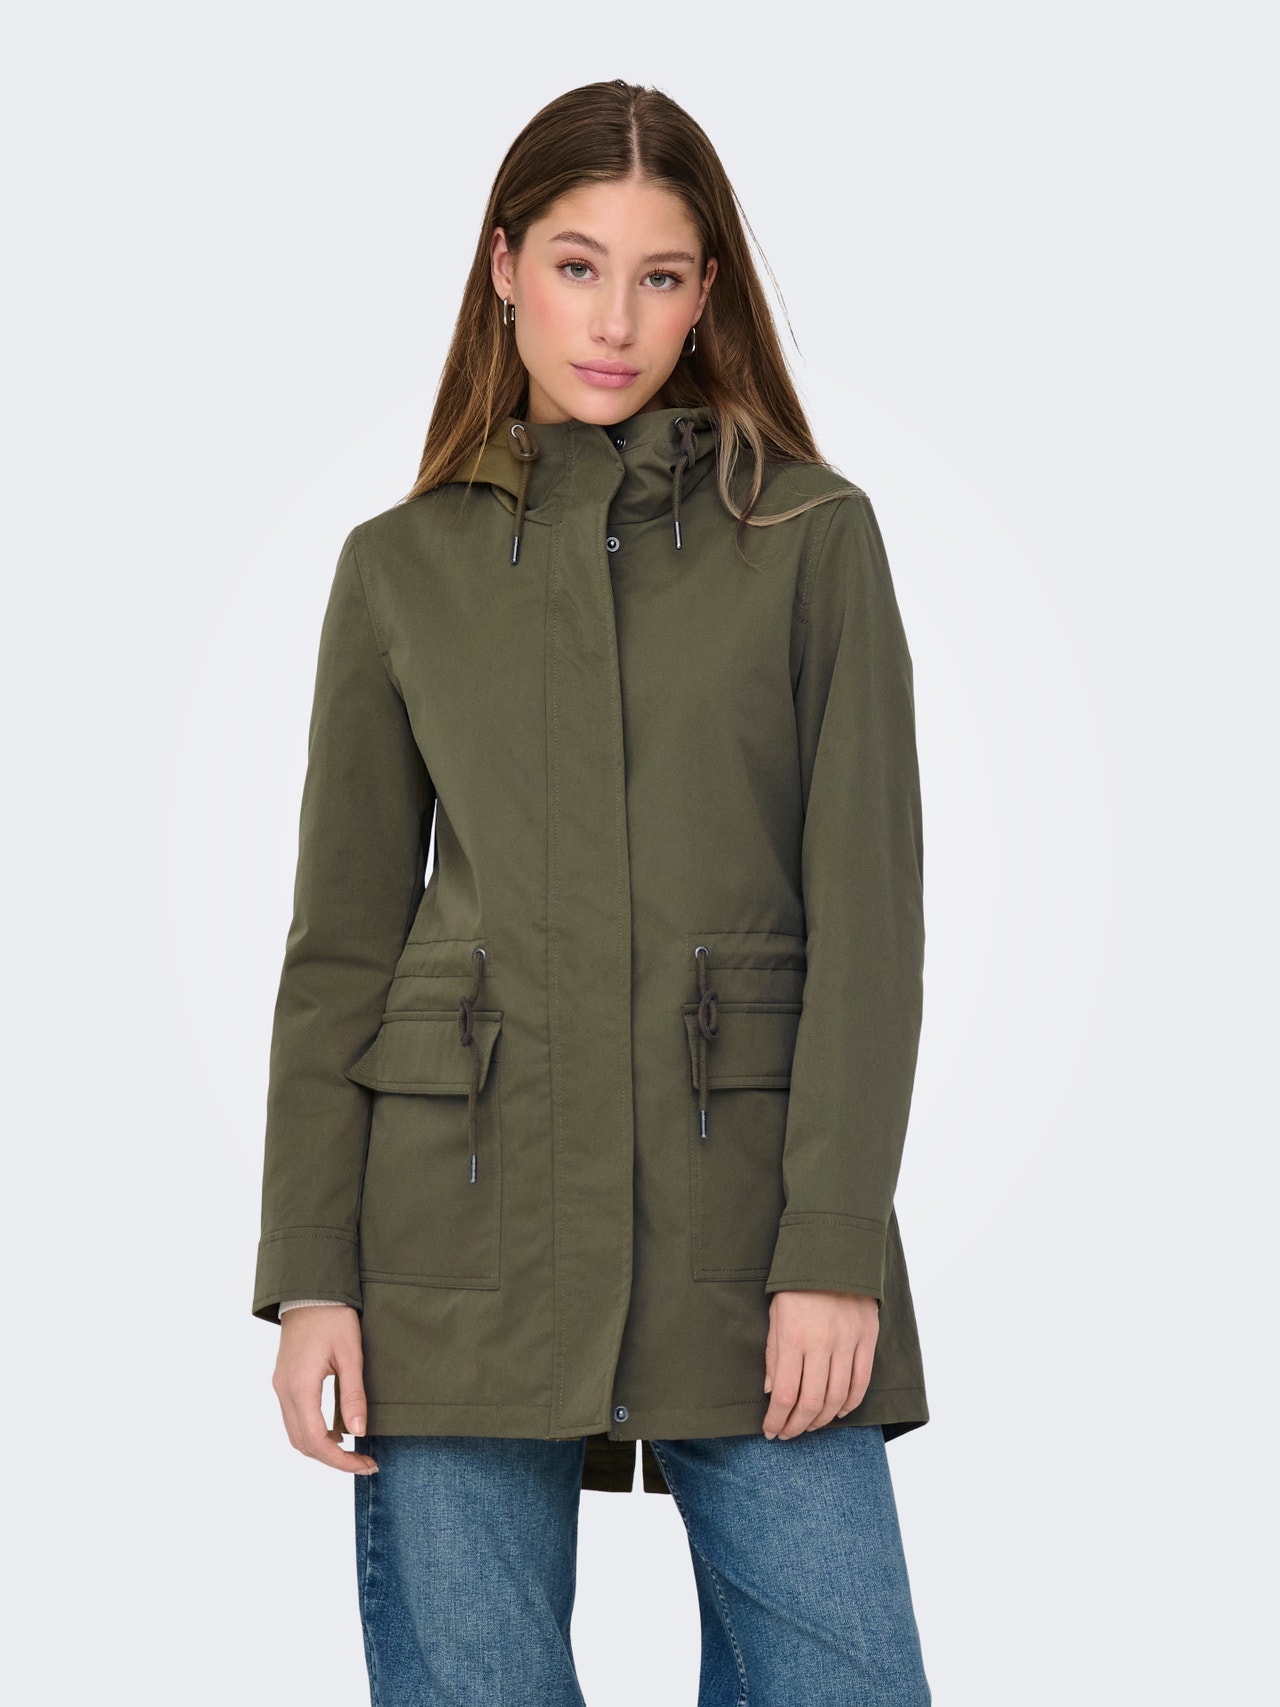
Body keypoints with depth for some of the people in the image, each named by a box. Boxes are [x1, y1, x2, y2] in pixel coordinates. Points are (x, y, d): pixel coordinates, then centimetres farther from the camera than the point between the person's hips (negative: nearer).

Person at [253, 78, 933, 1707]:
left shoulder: (815, 535, 5)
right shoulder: (403, 564, 9)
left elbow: (866, 913, -1)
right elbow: (341, 939, 7)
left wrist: (834, 1248, -9)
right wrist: (310, 1274, -1)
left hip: (748, 1205, 0)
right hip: (467, 1219, 1)